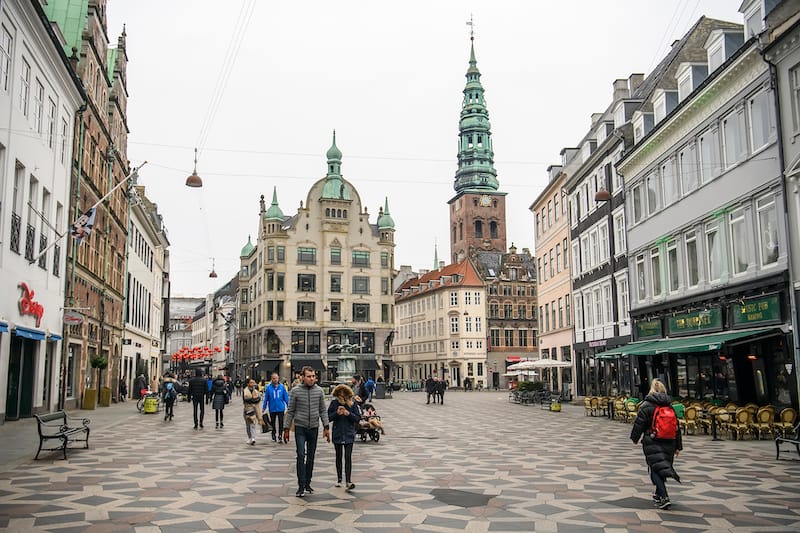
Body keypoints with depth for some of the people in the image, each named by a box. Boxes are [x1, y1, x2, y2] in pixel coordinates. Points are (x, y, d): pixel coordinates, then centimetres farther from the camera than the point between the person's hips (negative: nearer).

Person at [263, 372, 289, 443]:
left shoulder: (282, 386, -4)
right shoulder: (268, 387, -6)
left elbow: (286, 397, 2)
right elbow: (266, 398, 0)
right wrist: (264, 408, 3)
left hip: (281, 408, 0)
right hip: (272, 409, 1)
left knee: (281, 423, -3)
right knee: (273, 423, 14)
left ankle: (280, 436, 4)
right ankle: (273, 435, 29)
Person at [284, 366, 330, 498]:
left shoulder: (319, 391, 1)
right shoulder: (295, 391, -5)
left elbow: (323, 411, 7)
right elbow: (290, 411, 0)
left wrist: (326, 427, 1)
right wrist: (286, 429, -1)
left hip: (314, 428, 3)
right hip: (300, 428, -3)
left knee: (311, 457, 9)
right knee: (301, 455, -11)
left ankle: (308, 484, 19)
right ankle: (301, 486, -6)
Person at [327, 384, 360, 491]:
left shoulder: (353, 404, -2)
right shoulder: (334, 403, -1)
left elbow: (358, 418, -2)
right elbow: (328, 418, -1)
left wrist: (349, 414, -18)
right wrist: (337, 413, -18)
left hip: (349, 434, -2)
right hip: (337, 434, 2)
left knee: (348, 457, -10)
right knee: (339, 456, 14)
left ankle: (348, 482, -15)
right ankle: (339, 479, 28)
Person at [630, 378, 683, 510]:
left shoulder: (647, 405, -8)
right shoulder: (670, 407, 6)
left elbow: (639, 423, -7)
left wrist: (635, 438, 9)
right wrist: (678, 446, 16)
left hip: (652, 442, -5)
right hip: (668, 443, 5)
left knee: (656, 469, -2)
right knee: (662, 467, 18)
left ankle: (664, 498, -15)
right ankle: (659, 494, 33)